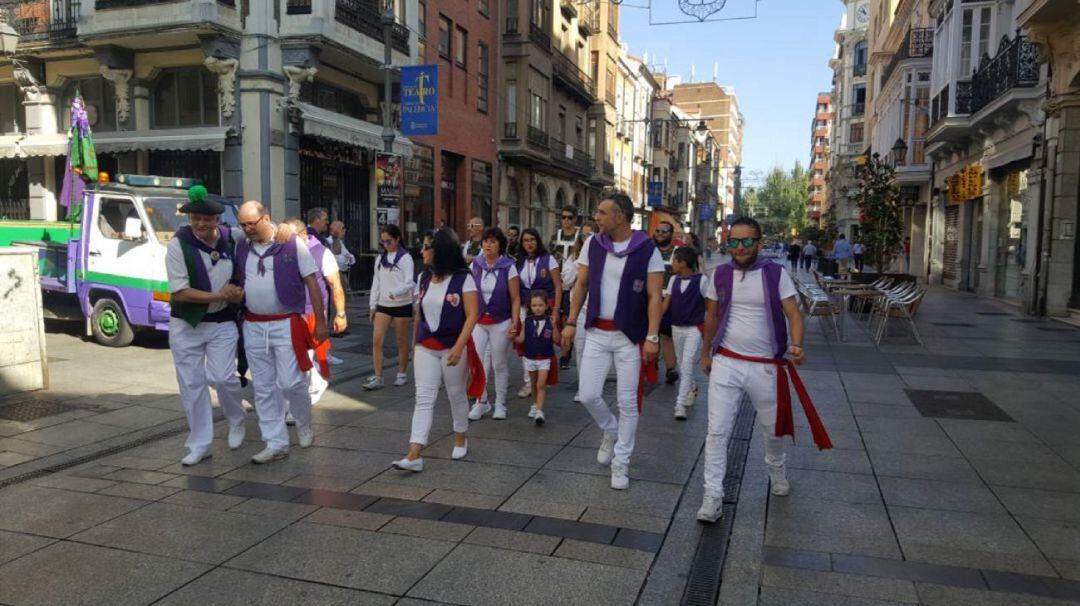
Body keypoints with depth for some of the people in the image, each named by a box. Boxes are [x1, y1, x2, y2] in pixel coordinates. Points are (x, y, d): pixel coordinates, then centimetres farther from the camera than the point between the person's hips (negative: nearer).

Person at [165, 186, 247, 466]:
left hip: (223, 323, 1)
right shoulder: (178, 245, -11)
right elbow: (179, 292, -14)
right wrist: (219, 296, -15)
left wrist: (239, 291, -3)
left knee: (222, 378, -9)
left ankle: (236, 422, 21)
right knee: (191, 384, 4)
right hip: (186, 325, -1)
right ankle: (199, 444, 17)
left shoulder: (233, 239, -3)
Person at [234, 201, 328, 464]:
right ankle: (276, 444, 15)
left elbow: (311, 282, -4)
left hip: (286, 324, -4)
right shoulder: (241, 246, 7)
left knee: (290, 382, -7)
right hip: (253, 326, 5)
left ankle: (304, 425, 23)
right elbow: (237, 281, 19)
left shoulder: (292, 243, -6)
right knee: (263, 388, 6)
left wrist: (320, 321, -6)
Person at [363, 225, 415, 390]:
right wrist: (372, 304, 9)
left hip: (402, 304, -4)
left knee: (401, 341, 7)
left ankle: (402, 373, 22)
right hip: (383, 304, 5)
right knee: (376, 340, -5)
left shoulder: (405, 258, -7)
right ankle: (377, 377, -2)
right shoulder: (380, 258, 10)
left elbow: (409, 283, -14)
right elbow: (376, 282, 13)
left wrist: (394, 292, -30)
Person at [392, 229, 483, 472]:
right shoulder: (425, 277, 5)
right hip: (425, 348, 4)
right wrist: (415, 343, 18)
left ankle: (460, 439, 36)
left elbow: (472, 316, -15)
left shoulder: (463, 279, -12)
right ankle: (414, 455, -7)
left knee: (457, 396, 13)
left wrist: (458, 347, -23)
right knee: (423, 399, -3)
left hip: (453, 348, -4)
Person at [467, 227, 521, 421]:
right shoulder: (475, 265, 1)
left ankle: (500, 404, 20)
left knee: (499, 364, 6)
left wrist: (515, 323, -12)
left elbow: (515, 298, -6)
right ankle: (481, 402, 14)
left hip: (501, 322, -2)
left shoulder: (508, 267, -7)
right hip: (479, 321, 2)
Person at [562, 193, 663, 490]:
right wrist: (571, 322, 3)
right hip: (596, 333, 3)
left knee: (627, 402, 4)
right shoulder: (593, 244, 1)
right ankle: (611, 432, 32)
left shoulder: (647, 249, -10)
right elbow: (581, 285, 8)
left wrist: (652, 337, -17)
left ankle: (621, 463, 19)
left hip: (630, 336, -3)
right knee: (588, 395, 1)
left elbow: (654, 296, -10)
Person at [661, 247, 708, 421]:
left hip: (694, 329, -5)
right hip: (676, 328, 6)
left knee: (687, 366, -12)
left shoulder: (701, 280, -11)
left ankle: (680, 404, -11)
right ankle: (691, 390, 41)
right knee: (682, 365, 17)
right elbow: (666, 302, 3)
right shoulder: (673, 280, 3)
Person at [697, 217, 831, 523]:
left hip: (766, 366, -1)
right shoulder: (720, 274, 2)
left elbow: (793, 313, -8)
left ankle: (776, 470, 48)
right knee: (717, 431, -4)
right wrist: (707, 353, 19)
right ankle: (713, 496, 4)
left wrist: (796, 344, -27)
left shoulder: (776, 273, -5)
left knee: (772, 428, 18)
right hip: (726, 363, 1)